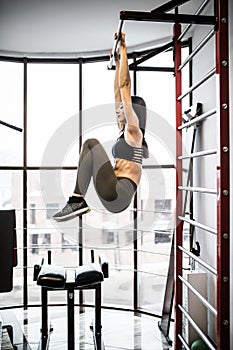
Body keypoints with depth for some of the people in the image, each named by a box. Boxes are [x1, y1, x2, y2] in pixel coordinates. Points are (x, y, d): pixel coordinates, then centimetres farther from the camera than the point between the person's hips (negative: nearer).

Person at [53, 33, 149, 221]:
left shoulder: (133, 131, -3)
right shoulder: (124, 131, 19)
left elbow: (125, 87, -7)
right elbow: (118, 94, 24)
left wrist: (123, 49, -2)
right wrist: (117, 62, 28)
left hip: (118, 195, -10)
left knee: (91, 143, -12)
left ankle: (78, 200, -13)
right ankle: (78, 202, 10)